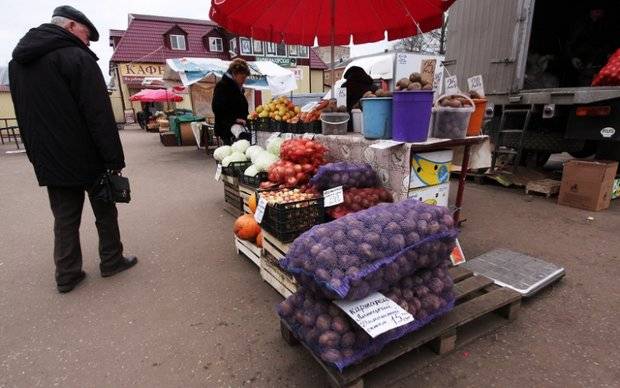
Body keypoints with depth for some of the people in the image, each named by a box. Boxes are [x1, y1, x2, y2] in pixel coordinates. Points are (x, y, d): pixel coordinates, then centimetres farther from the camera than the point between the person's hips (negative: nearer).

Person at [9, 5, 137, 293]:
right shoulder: (77, 57, -12)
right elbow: (99, 115, -19)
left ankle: (67, 276, 18)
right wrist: (115, 158, -16)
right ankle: (111, 261, 21)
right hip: (87, 158, -6)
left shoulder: (17, 61, 13)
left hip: (48, 161, 6)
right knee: (105, 212, 10)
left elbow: (25, 116, 16)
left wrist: (37, 156, 19)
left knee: (64, 219, 12)